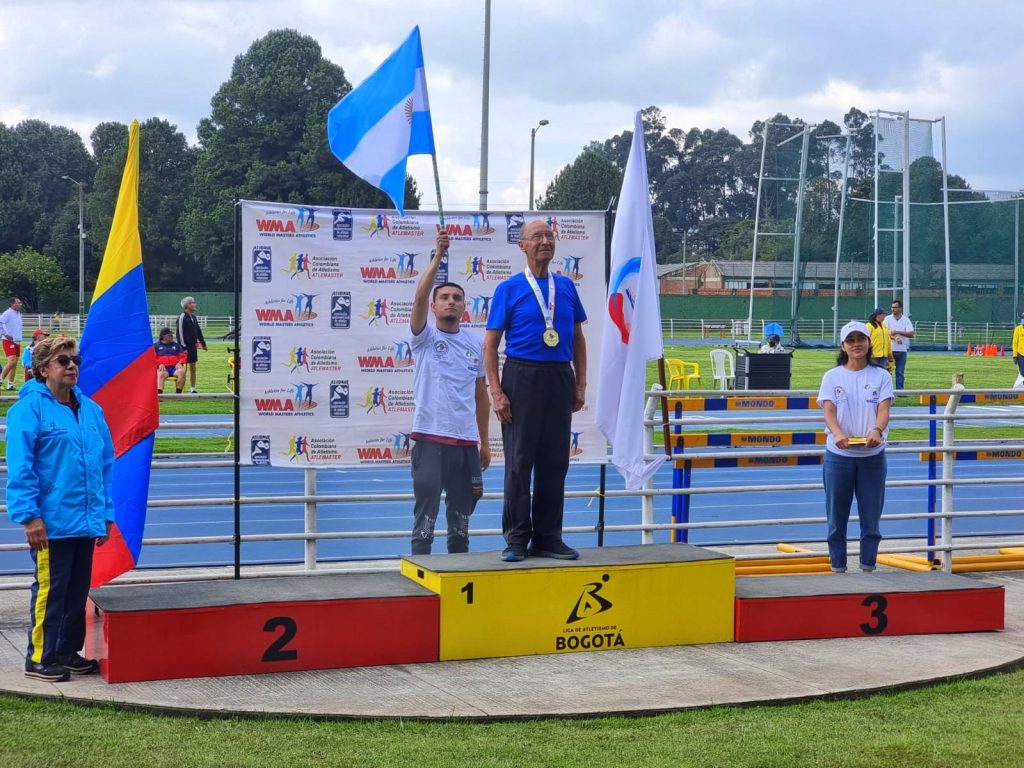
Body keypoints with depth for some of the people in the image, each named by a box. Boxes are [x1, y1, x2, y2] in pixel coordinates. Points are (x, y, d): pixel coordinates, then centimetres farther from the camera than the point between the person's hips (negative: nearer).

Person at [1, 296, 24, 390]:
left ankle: (10, 385, 11)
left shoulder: (18, 314, 13)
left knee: (14, 364, 7)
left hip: (17, 342, 8)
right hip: (9, 341, -8)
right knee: (12, 361, -20)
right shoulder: (8, 313, -12)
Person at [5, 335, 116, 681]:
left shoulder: (91, 410, 11)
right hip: (51, 522, -6)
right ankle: (39, 658, 11)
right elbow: (19, 467, -13)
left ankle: (69, 652, 25)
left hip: (86, 522, 6)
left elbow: (105, 465, 15)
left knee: (78, 591, 13)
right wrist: (29, 515, -18)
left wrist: (105, 514, 12)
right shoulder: (30, 408, -9)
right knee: (50, 589, 0)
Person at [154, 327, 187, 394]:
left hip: (175, 367, 2)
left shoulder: (176, 345, 23)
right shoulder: (156, 346, 15)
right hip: (163, 368, -2)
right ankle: (159, 393, -55)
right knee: (160, 374, -38)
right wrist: (159, 364, -12)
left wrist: (180, 363, -2)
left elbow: (183, 356, 20)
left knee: (182, 371, -32)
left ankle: (178, 393, -29)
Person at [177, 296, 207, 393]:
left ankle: (192, 389, 19)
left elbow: (198, 331, 21)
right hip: (186, 347, -8)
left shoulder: (194, 317, 13)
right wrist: (183, 347, -20)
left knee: (193, 368, 12)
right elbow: (180, 333, -16)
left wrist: (203, 343, 20)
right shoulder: (182, 317, -12)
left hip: (193, 346, 8)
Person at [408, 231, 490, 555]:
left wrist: (484, 443, 14)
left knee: (461, 515, 12)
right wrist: (438, 256, -24)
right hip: (430, 438, -4)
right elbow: (419, 298, -17)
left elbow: (481, 395, 16)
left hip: (466, 441, 4)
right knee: (425, 514, -3)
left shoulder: (475, 344, 12)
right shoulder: (425, 337, 1)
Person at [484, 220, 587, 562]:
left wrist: (581, 384, 8)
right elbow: (490, 344, -1)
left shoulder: (566, 287, 11)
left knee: (555, 463, 7)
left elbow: (578, 338, 17)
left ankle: (548, 538, 15)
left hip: (560, 379, 4)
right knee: (519, 461, -1)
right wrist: (497, 392, -10)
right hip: (523, 377, -4)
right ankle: (517, 540, 5)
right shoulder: (509, 289, 0)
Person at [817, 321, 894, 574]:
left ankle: (868, 569, 14)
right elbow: (829, 411, -7)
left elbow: (883, 409, -7)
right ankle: (838, 569, 13)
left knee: (871, 515, 4)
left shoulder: (881, 376, 4)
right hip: (838, 455, 0)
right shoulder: (832, 376, 3)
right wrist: (837, 433, -29)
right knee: (837, 517, 4)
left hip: (872, 455, 0)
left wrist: (877, 431, -29)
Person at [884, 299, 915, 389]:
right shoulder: (887, 319, 5)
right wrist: (895, 338, -20)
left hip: (902, 350, 1)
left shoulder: (906, 320, 7)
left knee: (900, 372, 1)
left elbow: (911, 334, -4)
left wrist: (898, 332, -13)